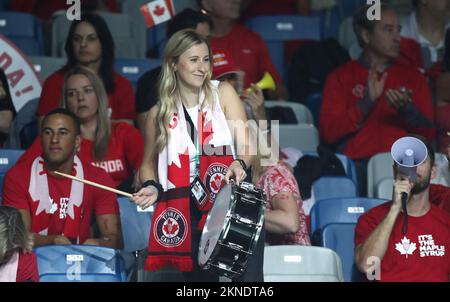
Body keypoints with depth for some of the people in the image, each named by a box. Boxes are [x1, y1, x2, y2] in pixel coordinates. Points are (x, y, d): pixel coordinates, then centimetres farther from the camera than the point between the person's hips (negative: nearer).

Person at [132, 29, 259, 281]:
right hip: (187, 217, 2)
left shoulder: (223, 93, 6)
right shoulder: (159, 114, 9)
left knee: (246, 275, -17)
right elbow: (149, 163, 22)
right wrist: (151, 187, 0)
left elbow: (245, 143, -3)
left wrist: (240, 164, -26)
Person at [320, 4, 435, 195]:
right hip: (357, 162, -2)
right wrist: (367, 102, -10)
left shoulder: (413, 77, 20)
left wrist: (406, 109, -8)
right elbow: (328, 133, 1)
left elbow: (429, 133, 12)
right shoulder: (341, 77, 14)